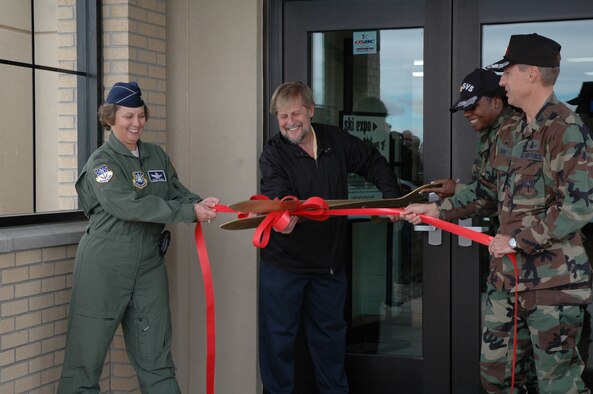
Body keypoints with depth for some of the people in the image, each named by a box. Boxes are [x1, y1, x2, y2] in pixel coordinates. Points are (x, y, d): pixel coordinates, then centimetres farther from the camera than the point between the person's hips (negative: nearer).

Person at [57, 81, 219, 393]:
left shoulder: (157, 156, 11)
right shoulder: (102, 162, -8)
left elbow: (177, 193, 7)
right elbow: (130, 206, -21)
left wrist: (200, 203, -17)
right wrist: (190, 212, -23)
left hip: (149, 265, 5)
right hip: (104, 268, -5)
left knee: (156, 361, 11)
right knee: (86, 357, 2)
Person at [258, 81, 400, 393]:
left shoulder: (337, 141, 2)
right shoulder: (273, 154, -10)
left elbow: (374, 163, 16)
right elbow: (279, 194, -27)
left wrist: (392, 198, 4)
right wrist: (285, 215, -49)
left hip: (329, 261, 4)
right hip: (284, 262, -4)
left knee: (330, 334, 17)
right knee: (279, 336, 3)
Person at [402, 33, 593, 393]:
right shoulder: (509, 133, 12)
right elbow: (489, 187, 24)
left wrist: (517, 239, -18)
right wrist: (438, 210, 18)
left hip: (554, 281, -8)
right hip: (507, 273, 9)